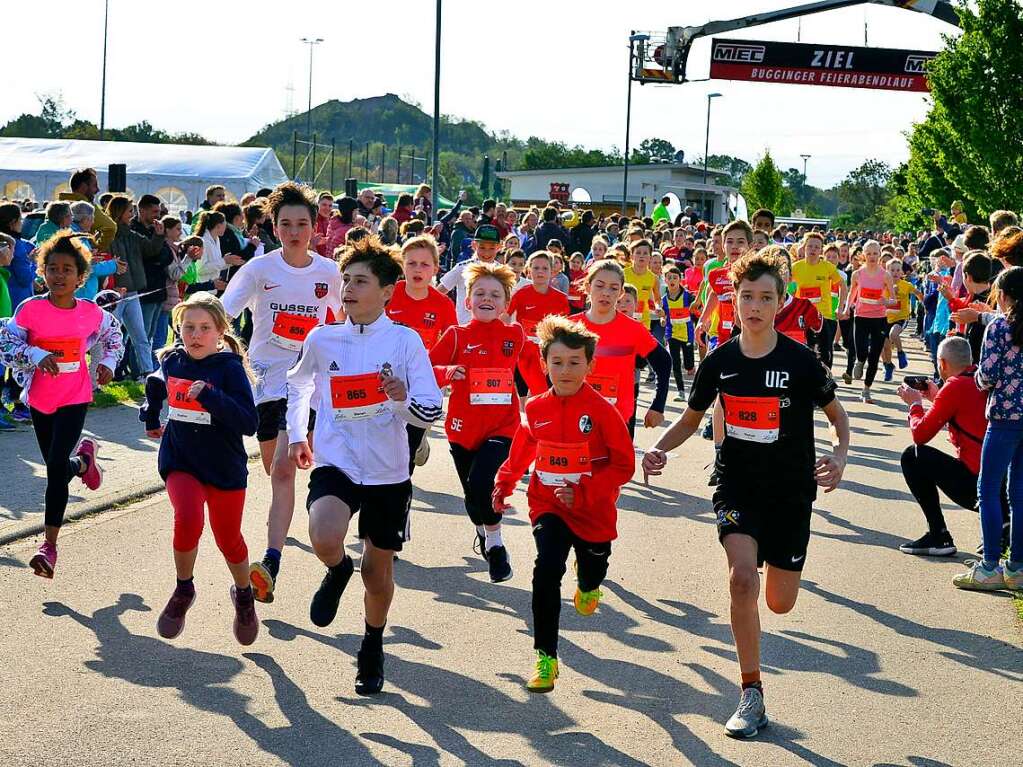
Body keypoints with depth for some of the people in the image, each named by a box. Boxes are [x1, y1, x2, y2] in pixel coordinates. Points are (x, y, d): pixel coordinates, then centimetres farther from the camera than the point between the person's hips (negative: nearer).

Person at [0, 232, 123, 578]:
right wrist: (37, 356, -28)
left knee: (57, 468, -12)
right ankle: (84, 458, 52)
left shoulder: (91, 312, -5)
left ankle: (50, 544, -4)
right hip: (40, 399, 1)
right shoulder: (30, 309, -11)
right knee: (56, 468, 14)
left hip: (74, 398, -1)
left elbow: (113, 334, 16)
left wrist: (108, 363, 2)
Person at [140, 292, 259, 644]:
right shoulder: (172, 361, -1)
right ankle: (183, 590, -1)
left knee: (228, 539, 10)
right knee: (188, 519, -25)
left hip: (225, 467, -2)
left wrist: (210, 396, -33)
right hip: (180, 462, 2)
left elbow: (249, 423, -24)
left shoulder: (230, 368, -14)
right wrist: (150, 417, 29)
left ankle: (244, 596, 40)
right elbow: (156, 385, 25)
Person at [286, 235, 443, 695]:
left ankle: (373, 648, 38)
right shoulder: (321, 339, 0)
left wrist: (404, 399, -28)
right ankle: (338, 571, 8)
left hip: (387, 472, 0)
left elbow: (431, 414, -9)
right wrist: (296, 435, 21)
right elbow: (298, 385, 22)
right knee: (325, 539, -29)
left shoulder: (406, 341, -7)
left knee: (379, 572, 11)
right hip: (335, 463, 0)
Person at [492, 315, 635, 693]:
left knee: (592, 573, 18)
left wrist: (583, 491, -22)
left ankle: (587, 586, 61)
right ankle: (545, 658, -14)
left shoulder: (601, 410, -15)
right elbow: (522, 450, 18)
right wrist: (504, 484, 16)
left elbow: (624, 464, -14)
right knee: (546, 571, -20)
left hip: (593, 511, -1)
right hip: (548, 506, 1)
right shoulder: (536, 409, -3)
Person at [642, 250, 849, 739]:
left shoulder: (799, 360, -10)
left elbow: (836, 413, 2)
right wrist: (659, 449, -10)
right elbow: (691, 420, 9)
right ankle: (752, 696, -14)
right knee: (741, 578, -25)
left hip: (790, 491, 0)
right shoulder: (721, 360, -4)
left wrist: (840, 456, -17)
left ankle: (775, 558, 50)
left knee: (780, 603, 9)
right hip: (737, 486, 0)